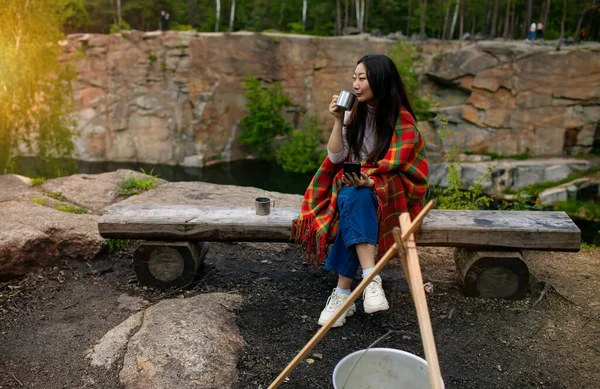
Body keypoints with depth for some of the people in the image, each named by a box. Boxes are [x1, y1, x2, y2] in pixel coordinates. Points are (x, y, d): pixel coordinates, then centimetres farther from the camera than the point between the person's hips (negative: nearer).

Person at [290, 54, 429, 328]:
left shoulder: (402, 120, -7)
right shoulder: (354, 114, 5)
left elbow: (395, 168, -11)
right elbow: (336, 157, 1)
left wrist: (370, 181, -30)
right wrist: (338, 121, -10)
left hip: (389, 190, -3)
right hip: (351, 184, 3)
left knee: (355, 200, -36)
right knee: (353, 201, -34)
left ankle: (343, 293, -36)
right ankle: (371, 279, -42)